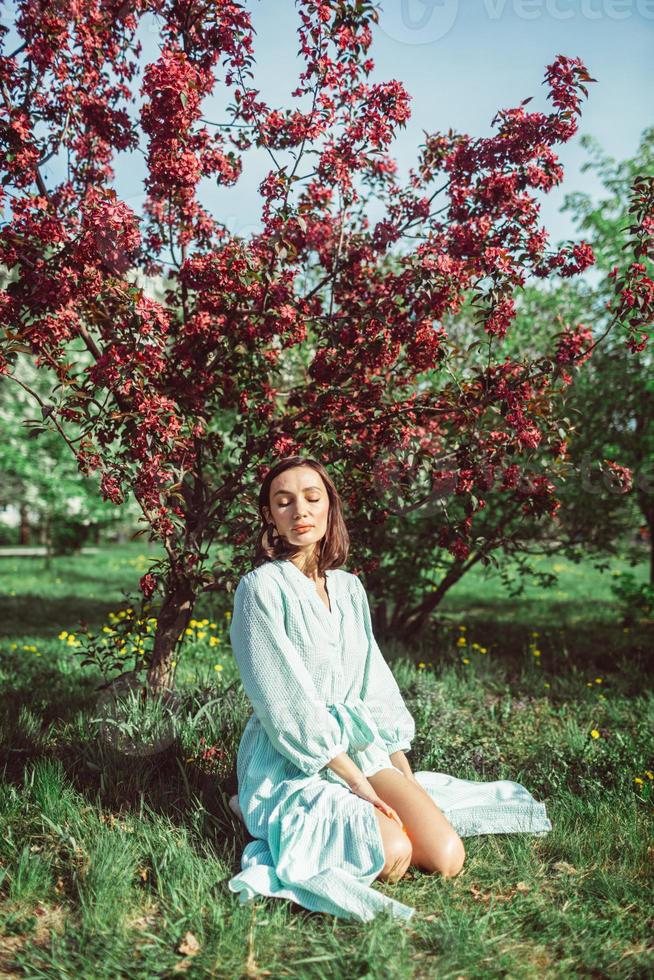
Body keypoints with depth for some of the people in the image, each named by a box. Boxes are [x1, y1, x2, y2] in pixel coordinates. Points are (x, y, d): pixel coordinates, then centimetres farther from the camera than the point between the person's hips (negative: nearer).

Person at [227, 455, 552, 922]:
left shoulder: (349, 588, 8)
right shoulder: (262, 587, -12)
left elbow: (374, 686, 10)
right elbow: (287, 702, -16)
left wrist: (404, 773, 2)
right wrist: (356, 780, -17)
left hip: (363, 748, 5)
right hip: (291, 762, -5)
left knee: (446, 856, -12)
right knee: (391, 855, -25)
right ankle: (280, 819, 0)